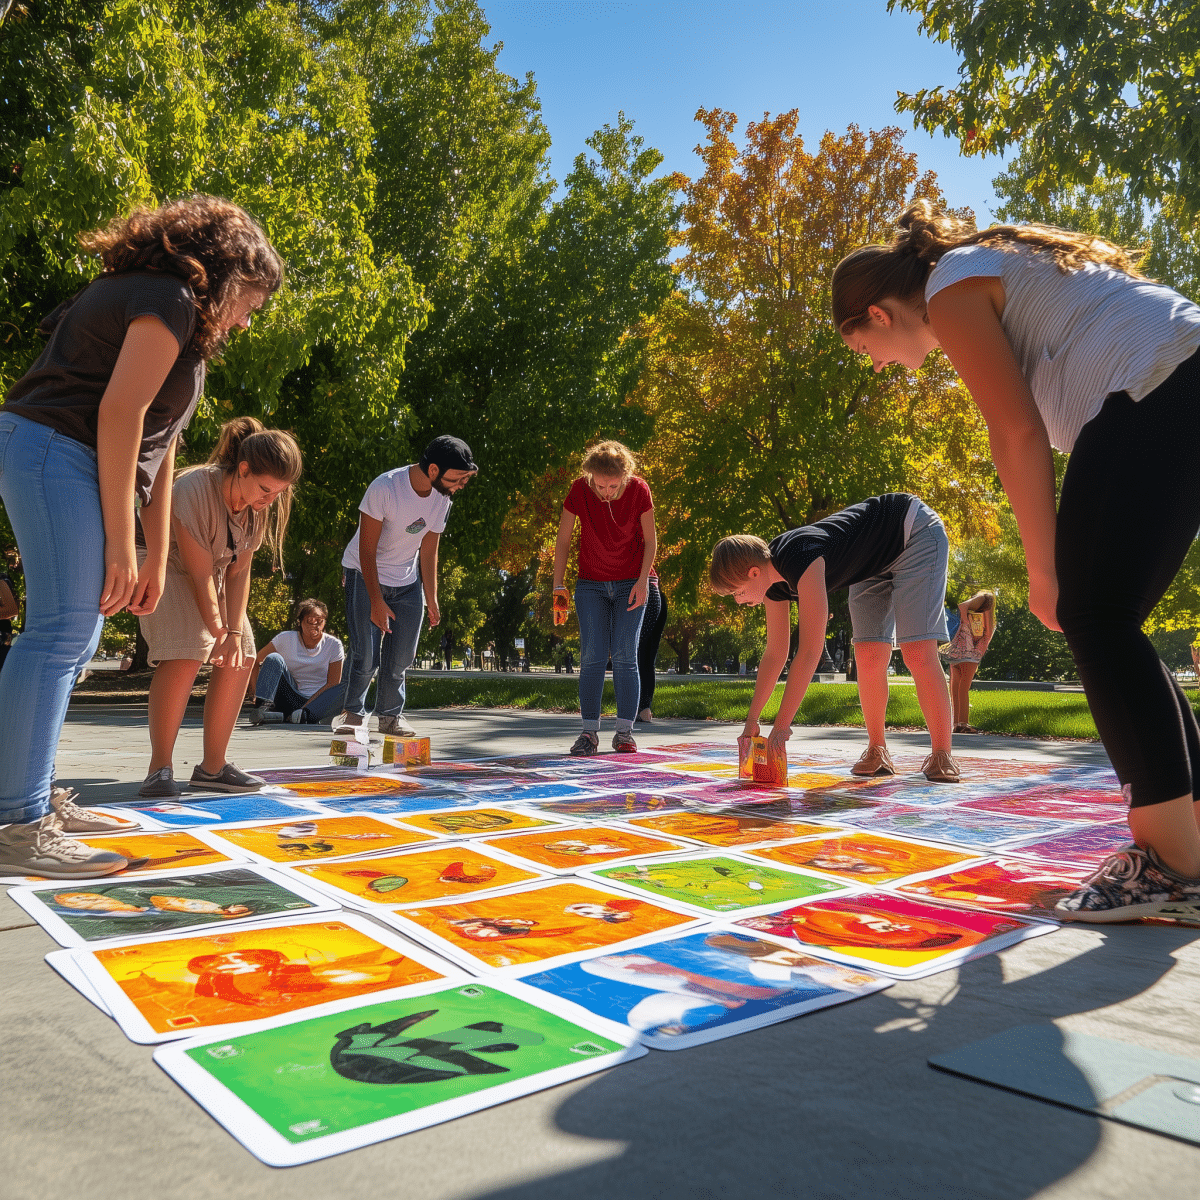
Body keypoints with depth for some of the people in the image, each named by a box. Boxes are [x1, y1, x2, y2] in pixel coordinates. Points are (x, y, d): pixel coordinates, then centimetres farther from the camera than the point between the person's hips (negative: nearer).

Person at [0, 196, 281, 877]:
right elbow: (119, 412, -18)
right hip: (55, 448, -11)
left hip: (57, 462, 11)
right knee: (63, 630, -15)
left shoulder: (187, 325, 25)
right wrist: (121, 543, -19)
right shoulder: (170, 298, -6)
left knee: (74, 637, 12)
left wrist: (158, 557, 20)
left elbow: (157, 442, 23)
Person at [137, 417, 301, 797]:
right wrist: (219, 632, -24)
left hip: (214, 572, 7)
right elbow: (200, 575, -28)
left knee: (242, 658, -4)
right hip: (166, 566, -7)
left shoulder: (261, 504, -13)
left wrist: (235, 631, -17)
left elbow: (239, 571, -10)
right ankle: (160, 768, -18)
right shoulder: (193, 489, -33)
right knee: (186, 652, -27)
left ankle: (212, 767, 4)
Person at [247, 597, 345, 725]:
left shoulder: (334, 645, -1)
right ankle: (264, 707, -36)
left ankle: (306, 715, -46)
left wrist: (305, 708, -18)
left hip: (318, 703, -1)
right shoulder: (286, 639, 1)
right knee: (273, 659, -17)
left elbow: (333, 684, -5)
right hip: (291, 699, 1)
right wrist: (256, 692, -11)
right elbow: (255, 662, 6)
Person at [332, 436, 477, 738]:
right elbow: (367, 550, -21)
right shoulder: (384, 488, -26)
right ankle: (353, 712, 14)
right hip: (364, 575, -5)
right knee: (365, 655, -8)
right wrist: (376, 601, -23)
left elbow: (429, 551, 2)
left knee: (401, 657, 3)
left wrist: (431, 599, 2)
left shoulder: (443, 498, -8)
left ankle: (391, 715, 21)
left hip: (407, 581, 5)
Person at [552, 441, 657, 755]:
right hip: (591, 584, 1)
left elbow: (649, 539, -3)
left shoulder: (639, 490, -14)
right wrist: (558, 587, -10)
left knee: (624, 656, -7)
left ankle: (624, 732, 0)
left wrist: (642, 580, -12)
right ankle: (589, 732, -2)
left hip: (630, 584, 0)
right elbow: (563, 540, -5)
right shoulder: (579, 491, -14)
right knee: (592, 657, -7)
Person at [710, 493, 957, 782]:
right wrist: (752, 719, 0)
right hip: (875, 562, 8)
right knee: (868, 657, -2)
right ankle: (877, 752, 11)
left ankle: (941, 756, -9)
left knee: (917, 653, -17)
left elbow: (810, 651, -38)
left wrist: (781, 725, -35)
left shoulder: (801, 560, -36)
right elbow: (775, 654, 0)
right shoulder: (773, 580, -9)